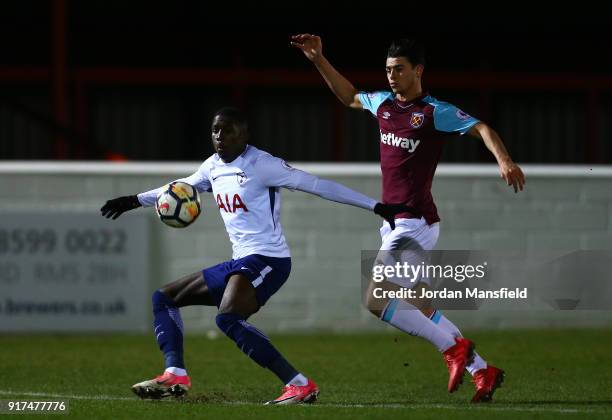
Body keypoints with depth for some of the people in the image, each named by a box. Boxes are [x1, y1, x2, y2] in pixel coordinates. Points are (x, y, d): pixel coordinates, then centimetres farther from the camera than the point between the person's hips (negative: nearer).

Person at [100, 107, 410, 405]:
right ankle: (175, 375, -1)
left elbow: (317, 185, -14)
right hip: (240, 263, 9)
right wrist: (135, 201, 36)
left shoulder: (260, 164, -13)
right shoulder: (213, 167, 11)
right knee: (164, 298, 12)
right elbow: (182, 187, 34)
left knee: (228, 319, -32)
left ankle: (300, 385, -31)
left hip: (267, 259, -9)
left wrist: (376, 207, -17)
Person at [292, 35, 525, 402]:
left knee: (376, 302, -15)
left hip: (415, 224, -8)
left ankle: (455, 348, -6)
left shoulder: (435, 112, -10)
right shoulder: (383, 103, 12)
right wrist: (319, 60, 24)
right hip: (393, 223, 8)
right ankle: (483, 371, 16)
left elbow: (482, 129, -18)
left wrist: (505, 160, -36)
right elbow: (349, 96, 30)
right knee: (423, 308, 9)